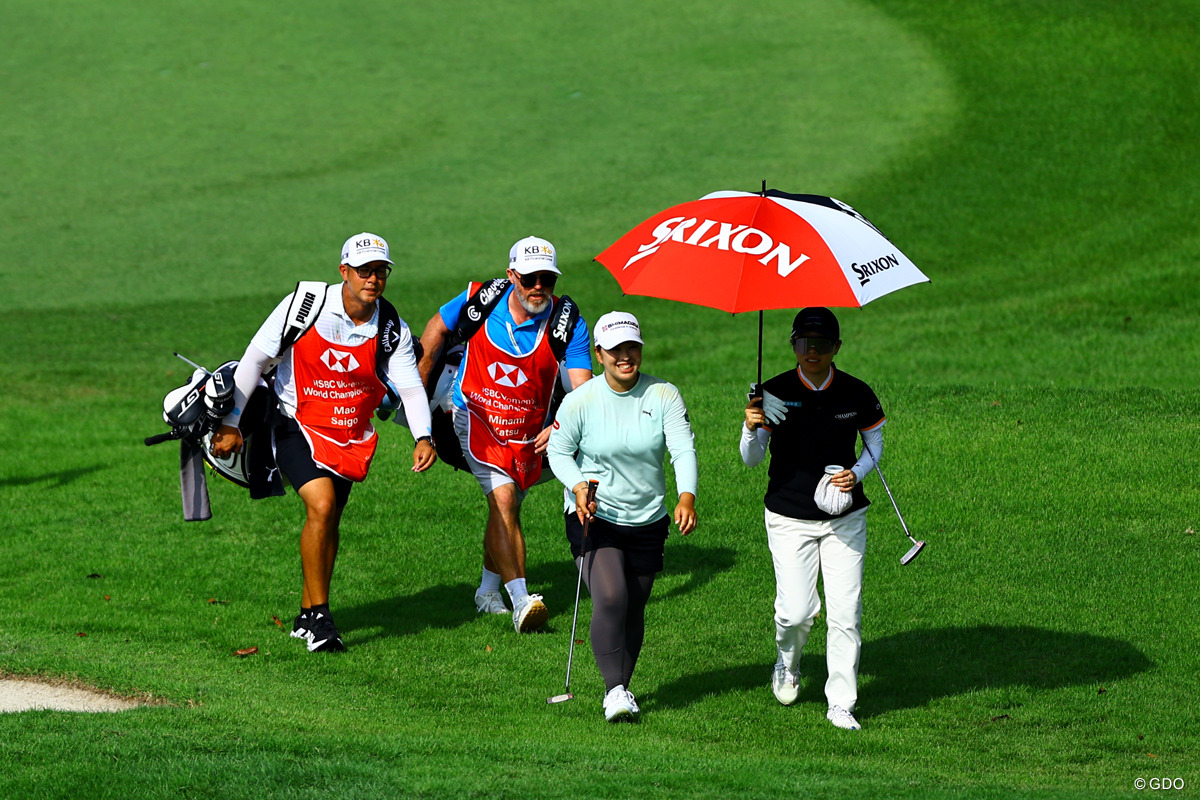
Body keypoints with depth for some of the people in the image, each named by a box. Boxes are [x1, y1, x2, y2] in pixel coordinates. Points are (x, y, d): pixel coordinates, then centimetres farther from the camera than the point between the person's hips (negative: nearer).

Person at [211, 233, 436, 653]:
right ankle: (319, 616, -13)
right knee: (322, 506, -21)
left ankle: (307, 617, 25)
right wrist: (231, 423, -9)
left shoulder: (392, 329, -8)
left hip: (350, 436, 4)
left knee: (329, 522, 8)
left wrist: (423, 438, -29)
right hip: (296, 426, -4)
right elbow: (255, 358, -9)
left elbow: (410, 386, -10)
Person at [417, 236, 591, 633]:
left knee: (506, 507, 11)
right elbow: (436, 329, 5)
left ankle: (488, 590, 34)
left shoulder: (567, 323, -16)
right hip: (476, 418, -2)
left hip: (528, 431, 2)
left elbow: (582, 387, -21)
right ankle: (521, 601, -26)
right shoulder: (482, 300, -14)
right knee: (503, 500, -19)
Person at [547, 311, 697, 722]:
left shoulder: (664, 396, -7)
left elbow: (683, 449, -15)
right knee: (611, 600, -21)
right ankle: (615, 690, -15)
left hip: (647, 520, 3)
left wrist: (687, 497, -32)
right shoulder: (580, 402, -10)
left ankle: (622, 688, 28)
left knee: (634, 608, 10)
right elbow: (559, 450, 0)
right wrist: (578, 487, -20)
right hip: (594, 518, -3)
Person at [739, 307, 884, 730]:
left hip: (844, 517, 1)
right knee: (798, 610, -8)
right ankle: (787, 662, 28)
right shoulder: (775, 393, -6)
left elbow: (875, 442, 13)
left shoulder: (857, 394, -3)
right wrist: (751, 429, -24)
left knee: (846, 612, -4)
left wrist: (857, 474, -6)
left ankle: (841, 703, 9)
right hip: (789, 518, -1)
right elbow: (751, 459, -2)